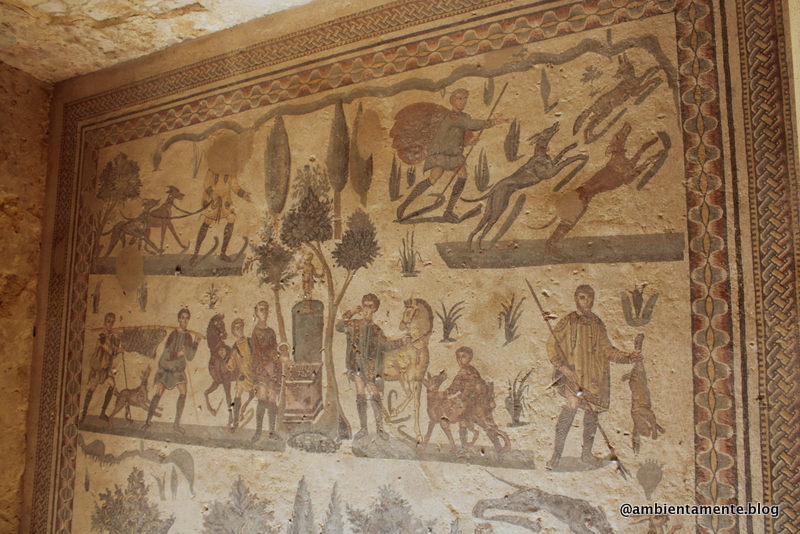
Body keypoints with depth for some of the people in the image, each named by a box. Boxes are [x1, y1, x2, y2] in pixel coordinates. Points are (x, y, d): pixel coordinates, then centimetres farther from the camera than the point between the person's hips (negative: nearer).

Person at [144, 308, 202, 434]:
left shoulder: (188, 336, 0)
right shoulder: (173, 334, -12)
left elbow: (190, 357, -4)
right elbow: (166, 354, -15)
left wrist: (195, 342, -11)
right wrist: (178, 354, -20)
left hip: (178, 368, 3)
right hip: (165, 367, -3)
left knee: (183, 393, -9)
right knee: (158, 394, -6)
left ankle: (176, 423, 0)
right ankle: (148, 421, 11)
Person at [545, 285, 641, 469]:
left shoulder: (597, 324, 14)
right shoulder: (568, 322, 0)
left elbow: (607, 349, 14)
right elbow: (552, 345, -5)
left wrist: (627, 357, -1)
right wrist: (563, 367, -15)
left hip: (594, 375, 5)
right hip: (573, 373, -5)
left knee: (592, 411, 5)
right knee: (572, 404, -20)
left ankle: (587, 453, 21)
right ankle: (557, 453, -16)